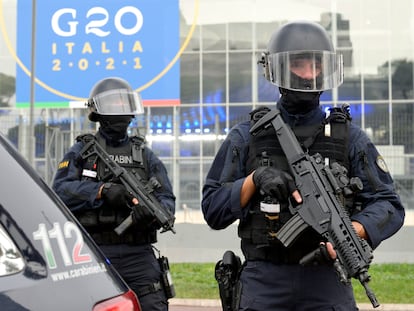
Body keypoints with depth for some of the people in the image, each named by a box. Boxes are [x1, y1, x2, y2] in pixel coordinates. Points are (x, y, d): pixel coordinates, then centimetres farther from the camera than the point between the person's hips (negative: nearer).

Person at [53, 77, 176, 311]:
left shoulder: (146, 155, 15)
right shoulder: (81, 151, 10)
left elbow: (168, 200, 6)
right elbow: (61, 189, -6)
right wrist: (102, 191, -21)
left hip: (137, 254, 1)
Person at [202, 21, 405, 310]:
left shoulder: (349, 137, 5)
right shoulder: (247, 137, 5)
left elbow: (389, 205, 2)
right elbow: (213, 209, 4)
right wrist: (256, 178, -13)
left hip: (328, 284, 0)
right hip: (263, 284, 0)